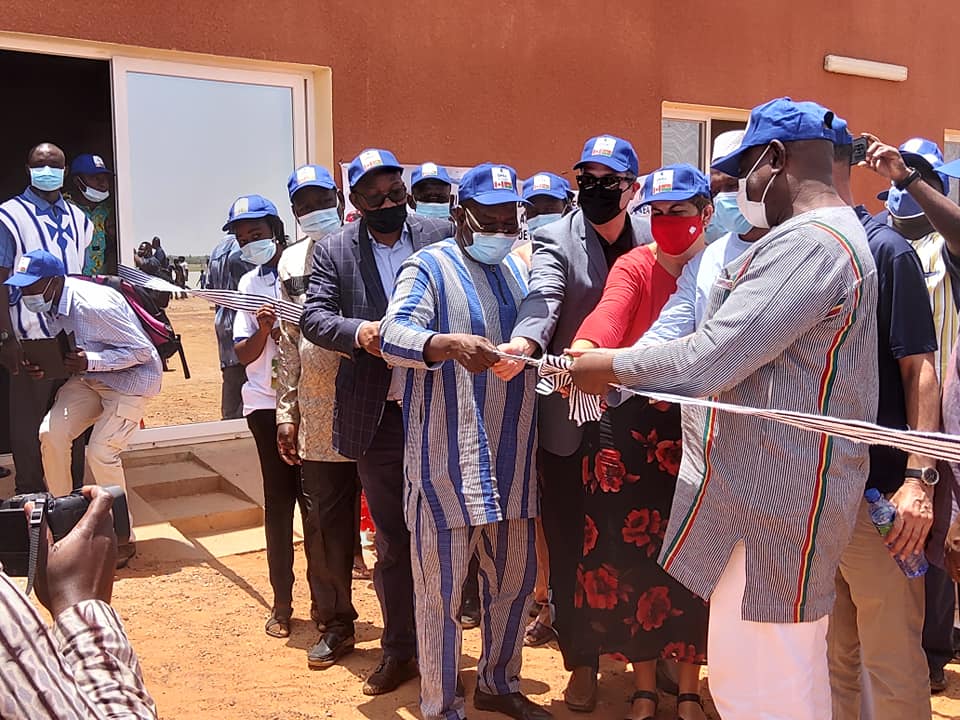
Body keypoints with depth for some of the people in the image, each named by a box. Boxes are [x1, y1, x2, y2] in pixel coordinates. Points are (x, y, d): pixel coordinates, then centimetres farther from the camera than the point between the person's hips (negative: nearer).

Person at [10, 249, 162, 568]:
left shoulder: (94, 305, -29)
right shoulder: (48, 306, -3)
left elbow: (142, 351, -24)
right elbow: (62, 350, 11)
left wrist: (90, 361, -34)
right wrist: (42, 365, -12)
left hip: (131, 379, -8)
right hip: (88, 378, 8)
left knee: (101, 452, -17)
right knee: (51, 433, -11)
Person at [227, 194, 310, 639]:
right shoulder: (248, 285, 12)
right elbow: (243, 355, 5)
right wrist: (263, 331, -14)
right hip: (267, 403, 3)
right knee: (278, 500, 7)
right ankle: (282, 601, 16)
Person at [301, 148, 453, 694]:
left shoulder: (442, 236, 4)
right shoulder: (334, 252, 4)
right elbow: (314, 316, -3)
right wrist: (358, 331, -23)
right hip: (377, 417, 0)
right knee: (392, 539, 11)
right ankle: (400, 649, 26)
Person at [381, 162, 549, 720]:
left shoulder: (519, 268, 16)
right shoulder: (430, 267, -5)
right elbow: (394, 334, -21)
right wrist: (450, 345, -40)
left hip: (512, 459, 7)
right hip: (447, 460, -6)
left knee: (515, 577, 17)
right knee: (442, 589, 3)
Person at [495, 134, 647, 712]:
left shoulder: (653, 238, 5)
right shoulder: (556, 238, -4)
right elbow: (543, 299, -22)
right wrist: (523, 344, -42)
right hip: (569, 416, -2)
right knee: (571, 545, 7)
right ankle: (582, 661, 25)